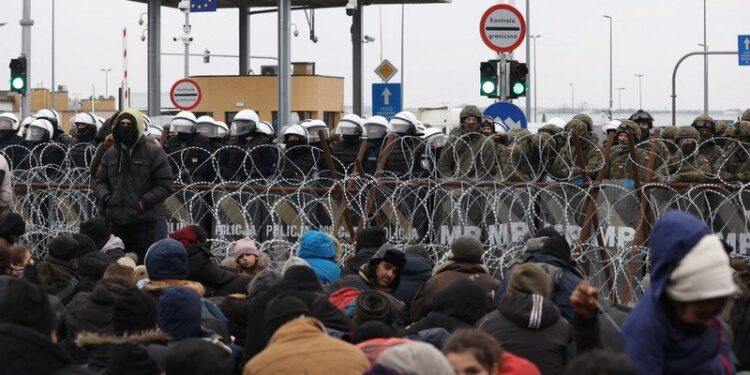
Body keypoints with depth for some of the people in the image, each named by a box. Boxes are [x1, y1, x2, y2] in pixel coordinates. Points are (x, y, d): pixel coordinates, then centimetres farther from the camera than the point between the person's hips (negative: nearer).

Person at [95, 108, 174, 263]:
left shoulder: (154, 153, -2)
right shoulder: (111, 153, 12)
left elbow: (165, 185, -4)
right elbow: (101, 182, 18)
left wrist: (145, 201, -14)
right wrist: (105, 197, -3)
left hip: (143, 221, -5)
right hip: (116, 220, 5)